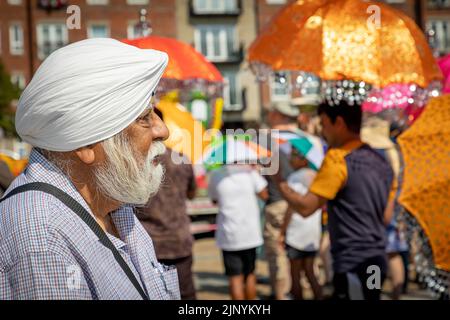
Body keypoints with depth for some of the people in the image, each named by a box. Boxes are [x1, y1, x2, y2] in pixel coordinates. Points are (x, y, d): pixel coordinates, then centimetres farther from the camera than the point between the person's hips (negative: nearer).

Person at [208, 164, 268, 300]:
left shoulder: (216, 175, -5)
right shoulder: (249, 171, -9)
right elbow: (264, 195, -2)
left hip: (229, 234, -1)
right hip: (250, 233, 1)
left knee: (235, 278, 1)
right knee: (250, 274, 17)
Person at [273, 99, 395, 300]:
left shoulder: (338, 158, -13)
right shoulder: (381, 163, 12)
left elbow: (305, 207, -16)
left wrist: (279, 181, -3)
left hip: (353, 265, -9)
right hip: (376, 261, 9)